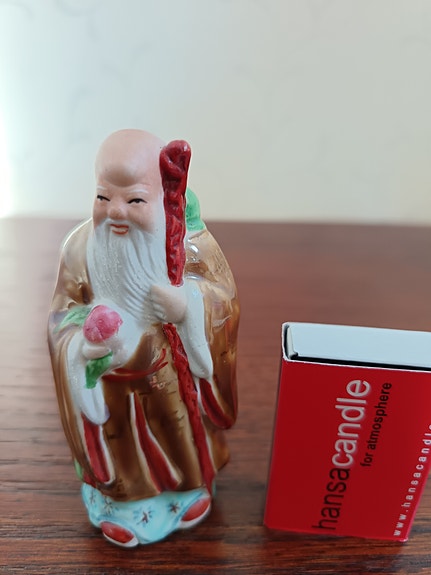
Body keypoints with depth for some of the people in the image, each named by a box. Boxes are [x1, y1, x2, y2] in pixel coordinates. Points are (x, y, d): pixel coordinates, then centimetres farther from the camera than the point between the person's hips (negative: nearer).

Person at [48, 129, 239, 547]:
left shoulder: (192, 243, -19)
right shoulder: (80, 248, -15)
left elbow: (225, 298, -12)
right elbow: (63, 316, -7)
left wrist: (187, 304, -31)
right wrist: (84, 344, -27)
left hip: (176, 382, 0)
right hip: (111, 387, 1)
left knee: (182, 435, 24)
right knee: (120, 441, 22)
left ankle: (188, 486, 57)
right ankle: (122, 500, 54)